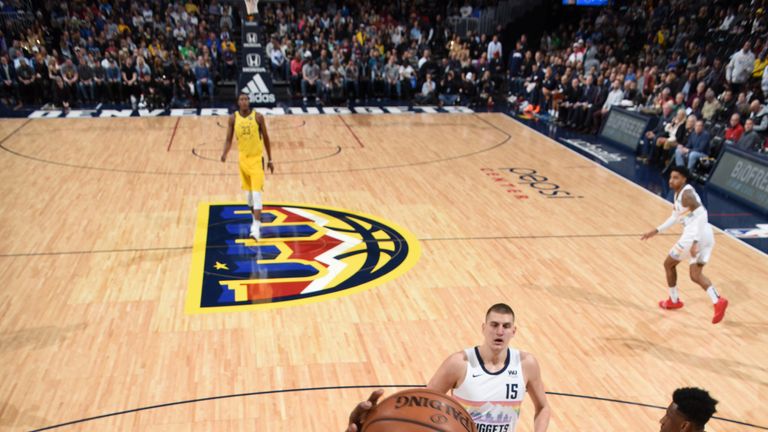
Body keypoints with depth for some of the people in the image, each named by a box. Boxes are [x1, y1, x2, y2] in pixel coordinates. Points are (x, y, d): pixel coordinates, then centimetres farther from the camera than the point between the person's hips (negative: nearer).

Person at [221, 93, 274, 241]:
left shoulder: (258, 117, -9)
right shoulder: (233, 118, -2)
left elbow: (266, 138, 0)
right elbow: (229, 139, 1)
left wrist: (270, 159, 2)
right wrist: (224, 154, -19)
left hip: (257, 159, -4)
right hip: (243, 159, 4)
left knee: (256, 194, -13)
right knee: (248, 194, 12)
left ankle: (256, 228, -13)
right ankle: (256, 221, 33)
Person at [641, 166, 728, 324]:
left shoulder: (686, 194, -13)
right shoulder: (679, 193, 18)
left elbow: (701, 214, -24)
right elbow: (675, 217, 30)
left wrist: (695, 241, -31)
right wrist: (657, 230, 30)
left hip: (695, 235, -9)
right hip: (707, 235, 9)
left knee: (669, 264, 13)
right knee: (696, 275, 10)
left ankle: (674, 300, 26)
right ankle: (718, 301, -10)